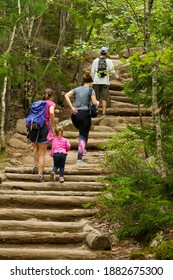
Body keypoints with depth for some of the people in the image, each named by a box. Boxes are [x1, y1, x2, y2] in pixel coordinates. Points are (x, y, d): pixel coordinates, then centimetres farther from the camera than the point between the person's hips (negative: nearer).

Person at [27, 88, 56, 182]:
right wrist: (52, 126, -9)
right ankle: (40, 175, -2)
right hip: (44, 127, -4)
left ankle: (35, 166, 20)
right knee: (42, 153, 2)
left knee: (36, 147, 29)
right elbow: (51, 113, -16)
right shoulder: (51, 103, 5)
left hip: (33, 126, 4)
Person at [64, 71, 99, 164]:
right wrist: (97, 102, 13)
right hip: (85, 114, -5)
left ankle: (83, 149, 24)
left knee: (82, 131, 31)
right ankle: (79, 158, -4)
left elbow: (66, 95, -1)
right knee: (83, 136, 0)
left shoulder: (77, 89, 13)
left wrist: (71, 107, -3)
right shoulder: (91, 90, -1)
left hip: (75, 115, 5)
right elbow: (94, 103, -10)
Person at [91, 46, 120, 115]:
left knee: (95, 98, 5)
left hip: (96, 82, 1)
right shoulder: (109, 61, 0)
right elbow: (112, 71, -5)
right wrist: (116, 75, 14)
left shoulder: (95, 60, 4)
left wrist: (93, 80, 14)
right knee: (104, 98, 1)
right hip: (105, 82, -1)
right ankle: (103, 112, -5)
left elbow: (92, 72, 3)